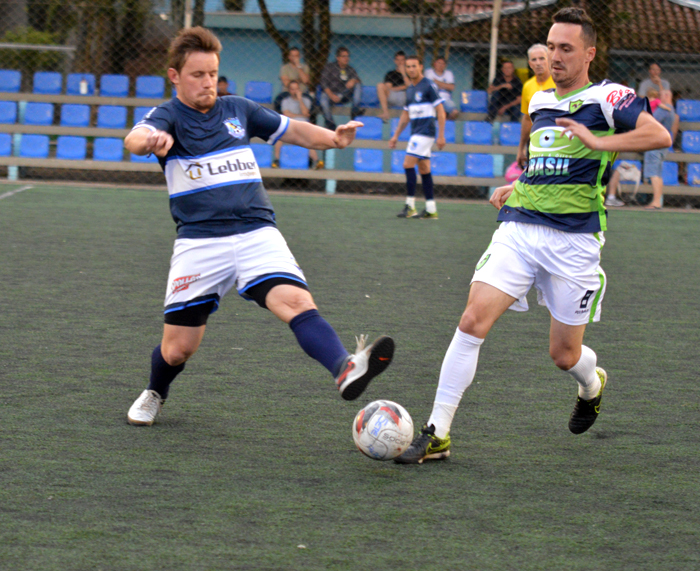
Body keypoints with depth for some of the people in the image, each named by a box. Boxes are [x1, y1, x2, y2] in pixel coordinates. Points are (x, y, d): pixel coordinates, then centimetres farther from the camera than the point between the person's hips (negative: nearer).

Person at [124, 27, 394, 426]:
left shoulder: (238, 110, 14)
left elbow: (293, 130, 24)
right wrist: (150, 141, -49)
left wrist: (333, 138, 3)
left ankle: (345, 370, -48)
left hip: (257, 233, 2)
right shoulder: (168, 116, -1)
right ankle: (155, 394, 34)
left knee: (296, 300, -26)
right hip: (199, 242, -2)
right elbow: (135, 139, -23)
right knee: (178, 349, 1)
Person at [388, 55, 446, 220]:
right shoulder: (410, 90, 15)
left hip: (425, 132, -8)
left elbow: (441, 112, -10)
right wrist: (396, 135, 21)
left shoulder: (429, 86, -8)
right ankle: (431, 209, 8)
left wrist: (441, 136, -15)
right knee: (424, 169, 7)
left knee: (408, 164, -15)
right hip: (416, 133, 8)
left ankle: (410, 206, -12)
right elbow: (406, 115, 24)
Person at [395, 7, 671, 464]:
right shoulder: (540, 102, 17)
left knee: (564, 354, 5)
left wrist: (599, 142, -22)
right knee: (473, 321, -14)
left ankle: (592, 385, 44)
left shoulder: (607, 98, -3)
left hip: (573, 240, -4)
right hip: (518, 228, 4)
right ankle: (437, 435, -11)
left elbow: (659, 135, -19)